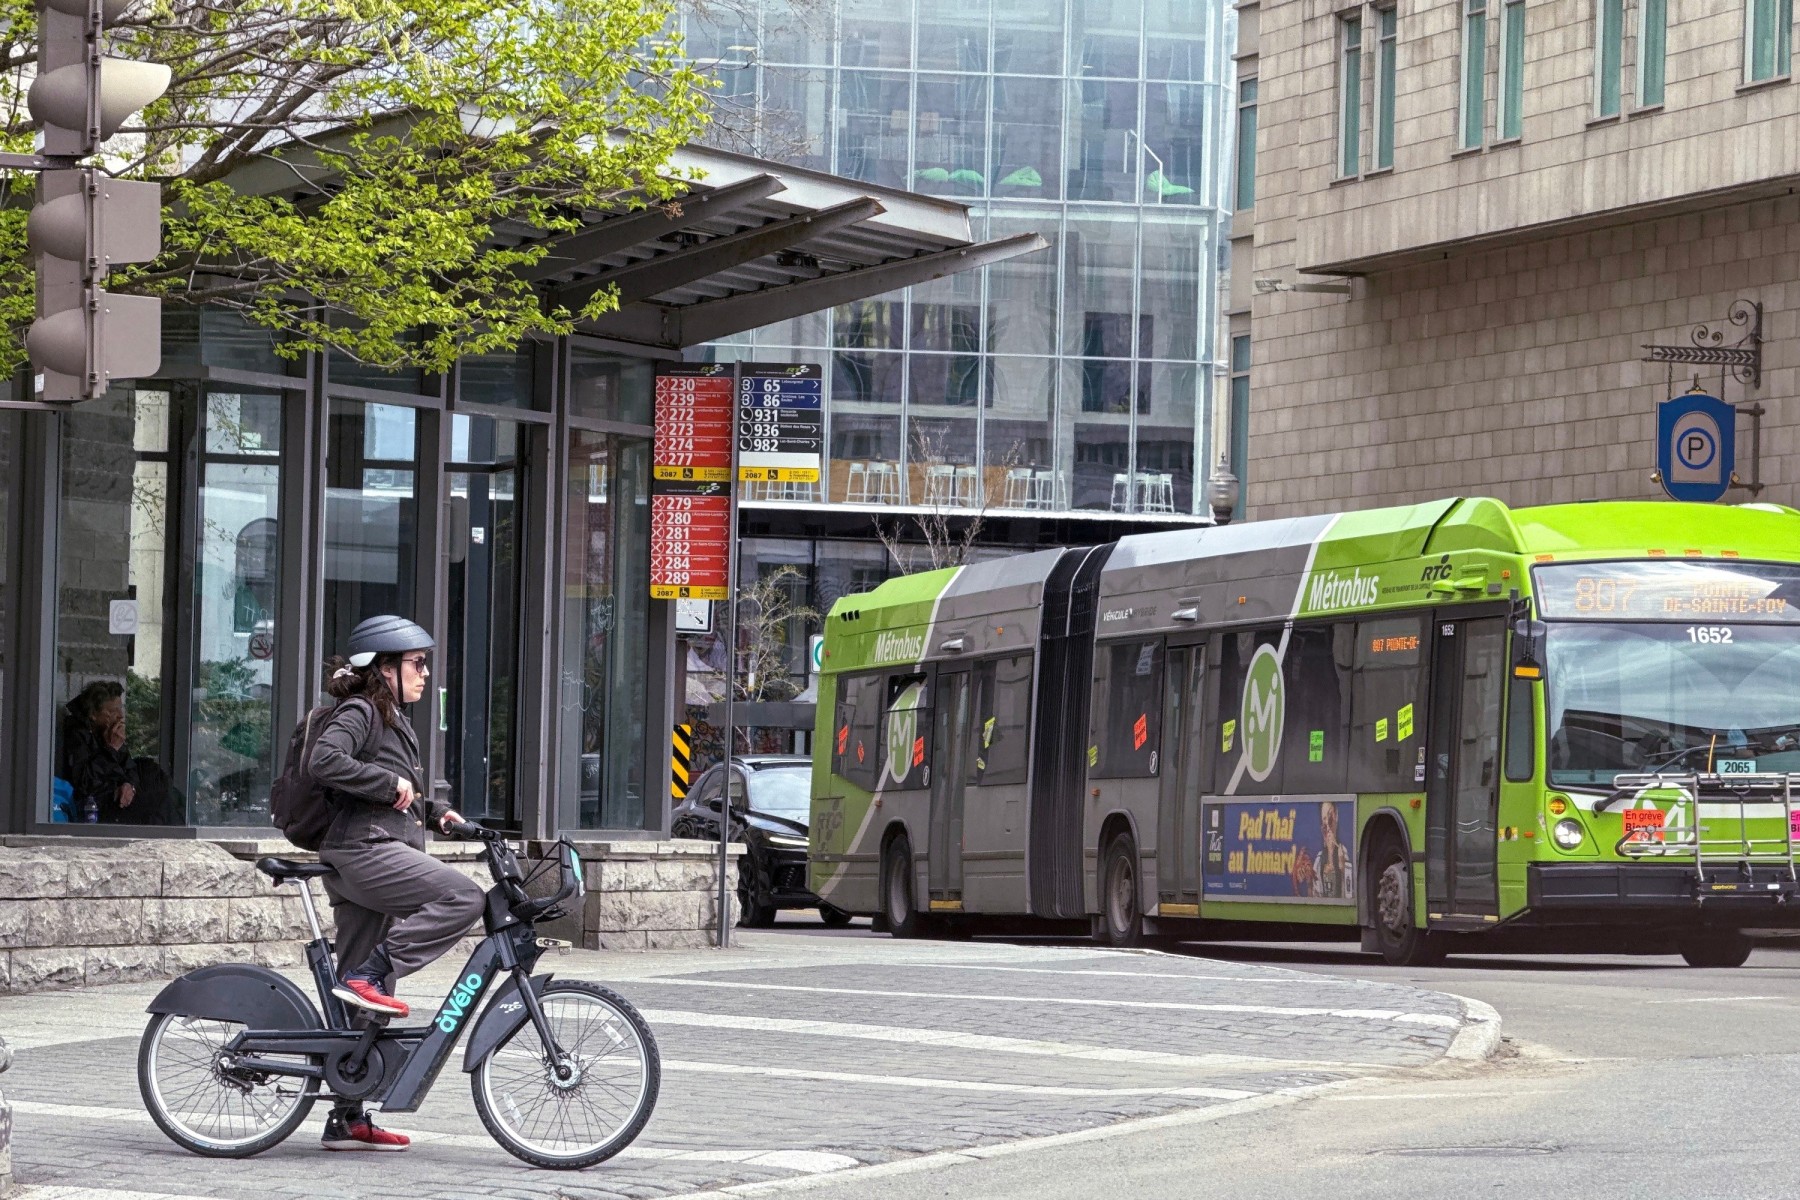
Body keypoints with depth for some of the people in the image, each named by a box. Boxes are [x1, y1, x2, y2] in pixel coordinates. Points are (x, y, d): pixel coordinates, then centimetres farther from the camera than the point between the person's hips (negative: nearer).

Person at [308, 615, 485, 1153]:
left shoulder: (393, 721, 24)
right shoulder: (360, 713, -6)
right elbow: (324, 759, -24)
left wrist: (435, 809, 17)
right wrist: (390, 784, -18)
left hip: (378, 856, 10)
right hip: (363, 850, -10)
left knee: (364, 1005, 8)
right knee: (464, 896, -24)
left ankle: (348, 1120, 10)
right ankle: (367, 975, -22)